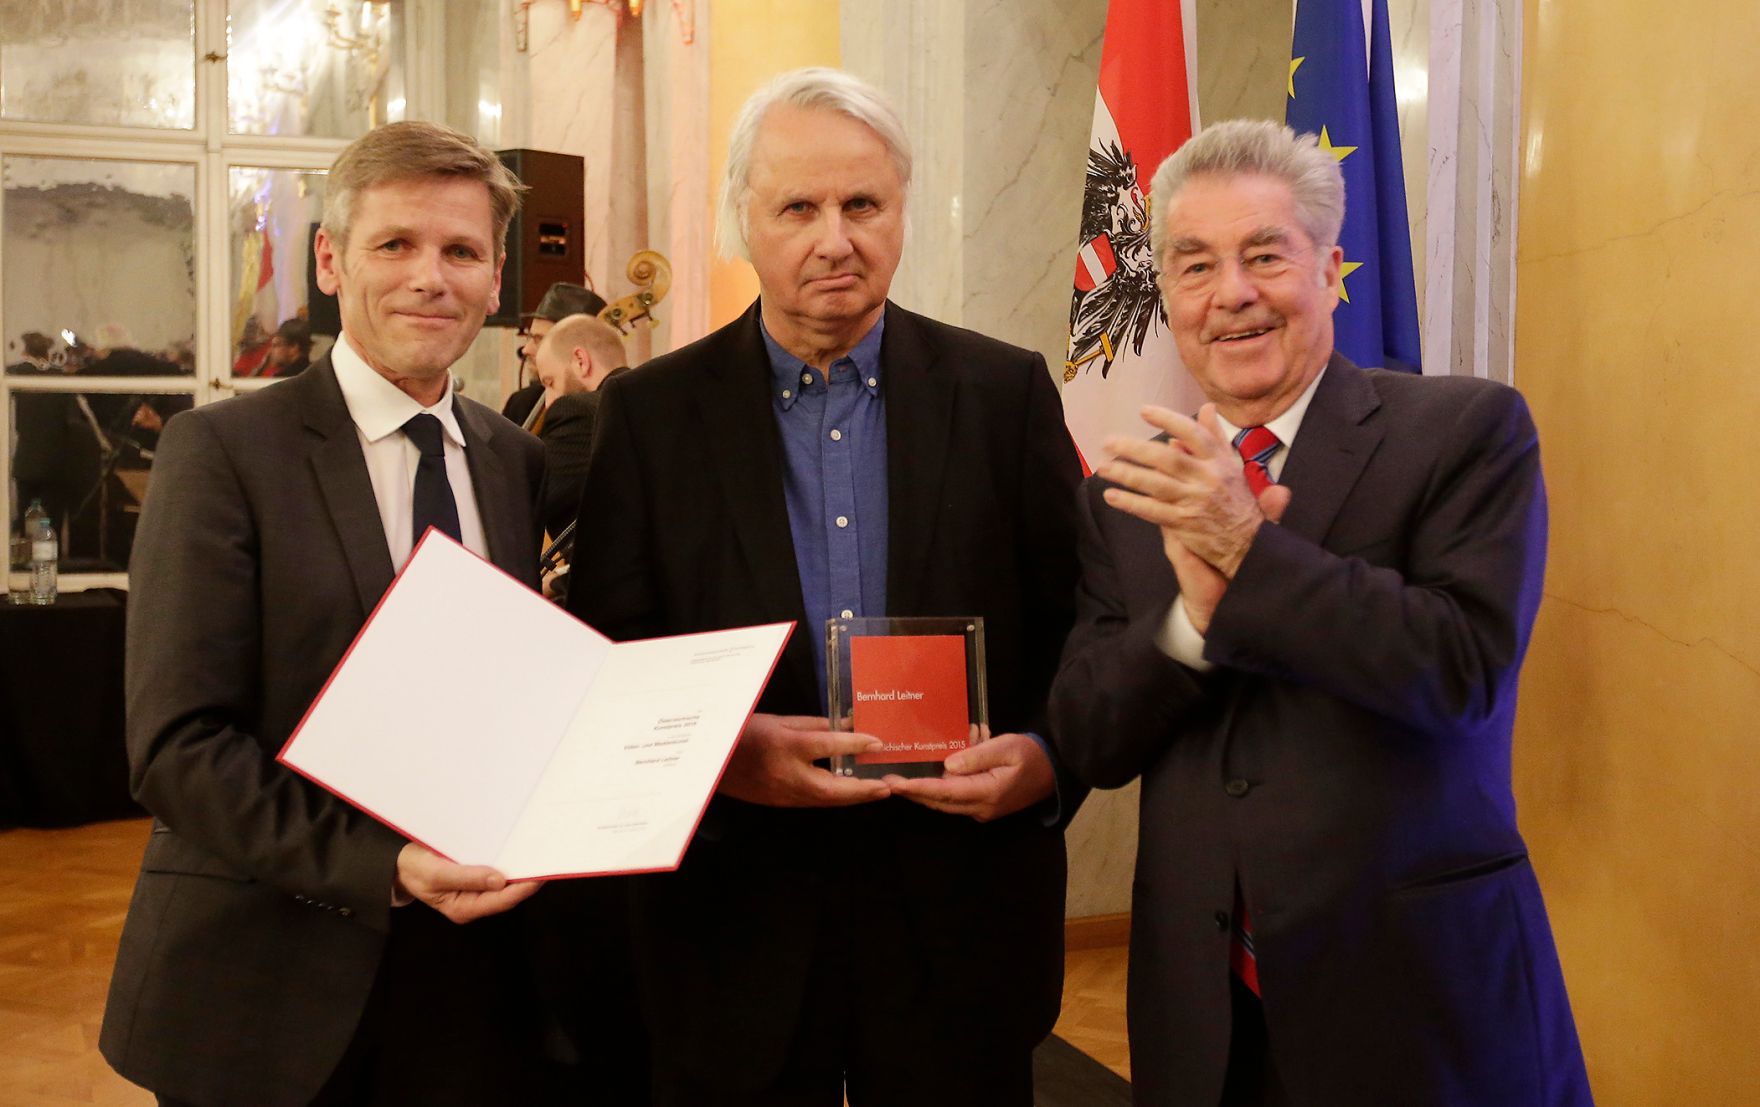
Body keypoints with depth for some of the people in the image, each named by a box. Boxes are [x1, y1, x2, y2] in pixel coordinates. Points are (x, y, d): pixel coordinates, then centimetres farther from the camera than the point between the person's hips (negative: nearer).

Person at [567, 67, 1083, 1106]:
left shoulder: (1008, 393, 1)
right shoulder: (648, 412, 0)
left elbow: (1084, 628, 4)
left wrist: (1046, 758, -14)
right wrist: (718, 753, -19)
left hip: (960, 916, 1)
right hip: (738, 921, 0)